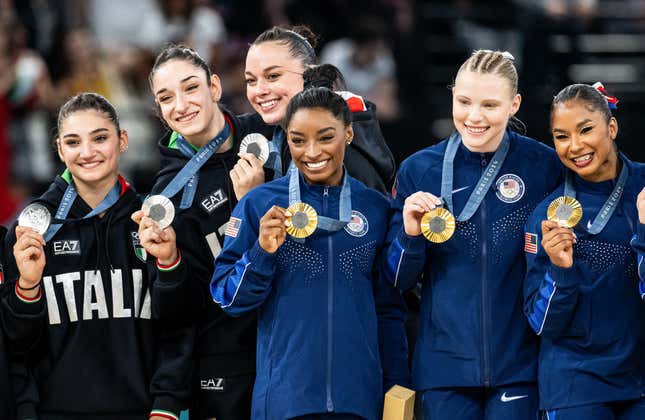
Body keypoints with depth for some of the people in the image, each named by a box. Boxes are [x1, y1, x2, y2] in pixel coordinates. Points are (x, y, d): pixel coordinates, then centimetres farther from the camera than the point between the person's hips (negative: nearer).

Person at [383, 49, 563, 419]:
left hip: (519, 363, -1)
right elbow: (398, 281, 5)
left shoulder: (545, 167, -2)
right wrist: (410, 235, -12)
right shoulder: (420, 170, 1)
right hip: (446, 359, 1)